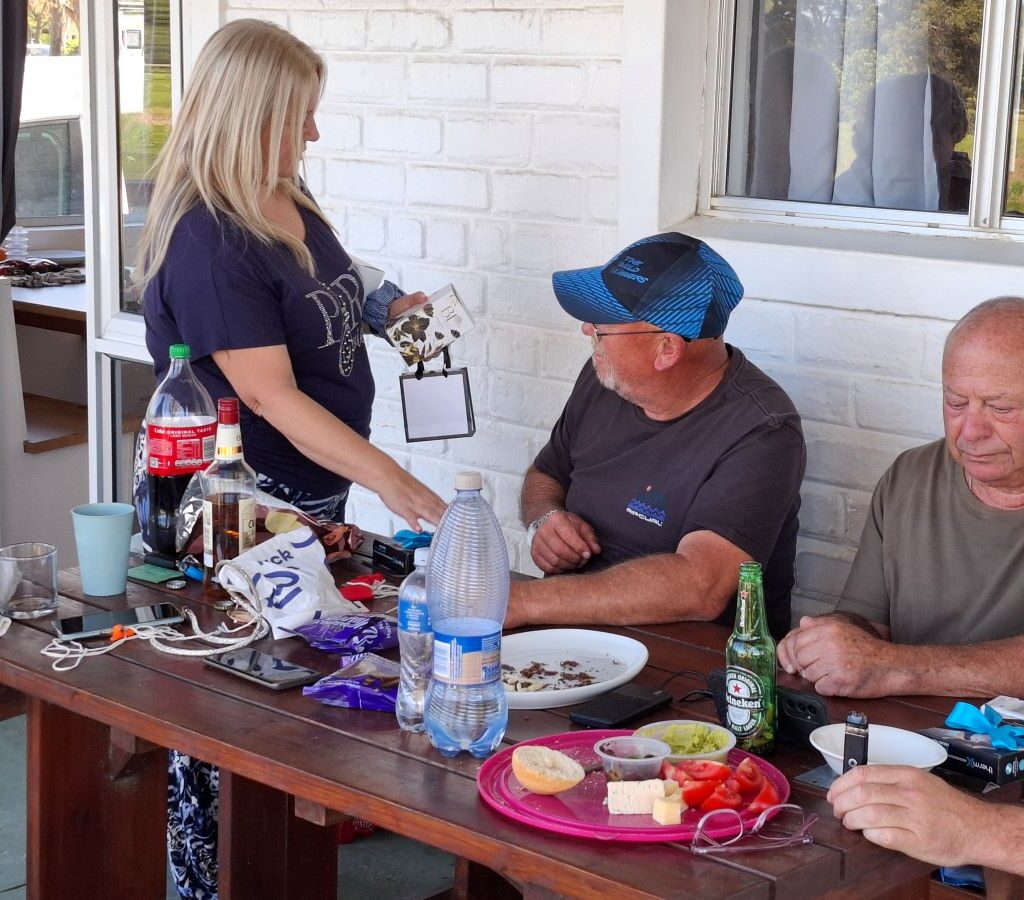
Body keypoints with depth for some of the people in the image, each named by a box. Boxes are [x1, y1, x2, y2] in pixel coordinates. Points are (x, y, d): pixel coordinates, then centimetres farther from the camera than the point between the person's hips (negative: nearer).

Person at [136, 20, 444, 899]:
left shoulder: (286, 197, 5)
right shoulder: (206, 239, -22)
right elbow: (270, 396, -25)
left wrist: (377, 309, 5)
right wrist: (390, 479, -28)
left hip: (316, 489, 9)